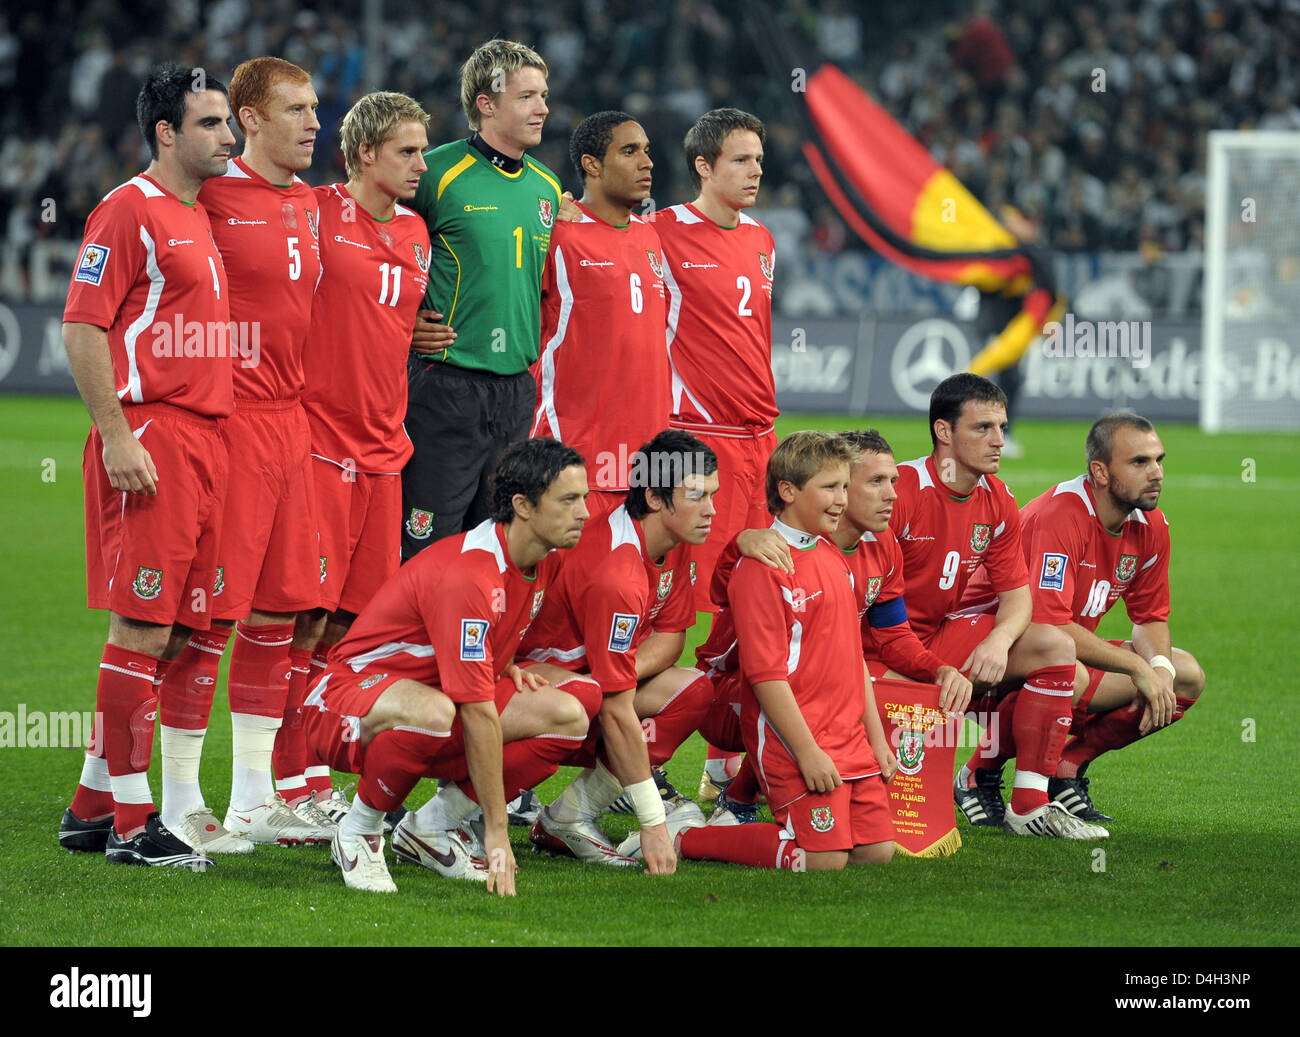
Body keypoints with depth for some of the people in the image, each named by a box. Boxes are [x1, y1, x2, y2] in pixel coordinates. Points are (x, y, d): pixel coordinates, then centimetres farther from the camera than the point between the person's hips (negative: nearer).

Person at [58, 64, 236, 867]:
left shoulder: (206, 217, 19)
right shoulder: (129, 211, -8)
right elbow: (82, 327, -13)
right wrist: (117, 436, -18)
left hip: (207, 435, 9)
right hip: (150, 434, -9)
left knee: (176, 629, 9)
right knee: (143, 627, -8)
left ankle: (93, 804, 17)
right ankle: (129, 822, -5)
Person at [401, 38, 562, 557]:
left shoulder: (547, 188, 12)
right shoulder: (438, 174, -9)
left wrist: (537, 347, 14)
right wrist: (407, 324, -8)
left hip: (518, 391, 6)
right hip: (446, 385, -6)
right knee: (427, 549, -5)